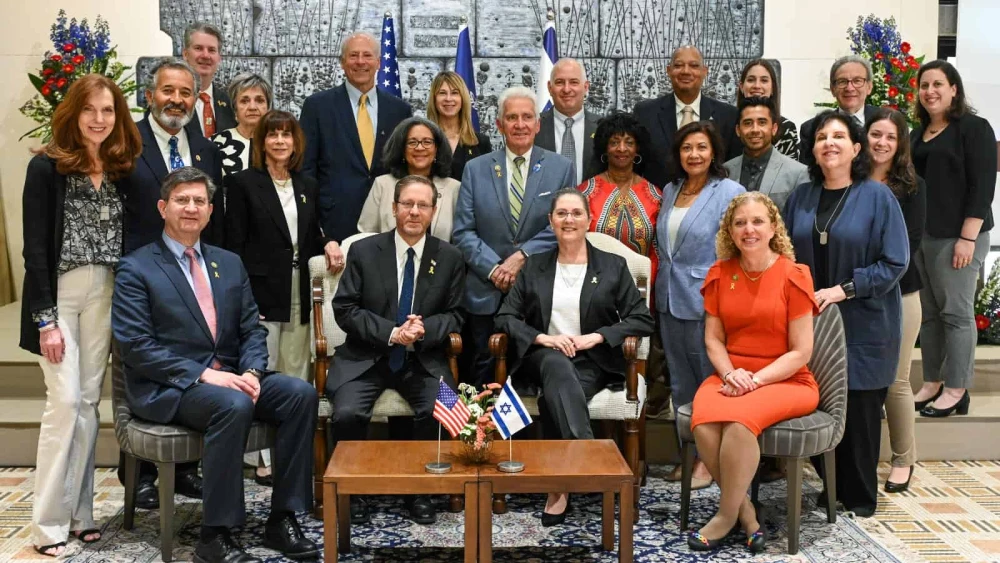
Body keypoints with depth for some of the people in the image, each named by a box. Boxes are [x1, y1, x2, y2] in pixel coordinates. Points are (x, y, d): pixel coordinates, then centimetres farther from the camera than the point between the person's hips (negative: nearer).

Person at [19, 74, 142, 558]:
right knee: (65, 400, -8)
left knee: (88, 402, 8)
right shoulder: (46, 166, -6)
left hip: (105, 294, 4)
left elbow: (125, 239, 9)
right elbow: (35, 248, -10)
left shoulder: (122, 170, 8)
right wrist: (45, 319, -14)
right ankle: (48, 524, 2)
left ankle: (78, 513, 17)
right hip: (58, 292, -4)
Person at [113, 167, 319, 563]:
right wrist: (204, 374, -20)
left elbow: (252, 329, 12)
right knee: (234, 405, -36)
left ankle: (282, 520, -12)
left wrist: (251, 373, -10)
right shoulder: (136, 269, -1)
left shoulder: (230, 263, 16)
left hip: (230, 377, 6)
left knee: (301, 393, -20)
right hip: (167, 388, -5)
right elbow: (136, 346, -10)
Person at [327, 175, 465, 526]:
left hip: (423, 360, 1)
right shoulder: (363, 251, 2)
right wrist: (391, 333, -17)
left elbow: (454, 315, 7)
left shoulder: (450, 258, 6)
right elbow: (345, 309, -3)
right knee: (347, 414, -27)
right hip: (366, 358, 0)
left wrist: (424, 329, -16)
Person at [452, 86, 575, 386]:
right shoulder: (475, 169, 6)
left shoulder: (561, 168, 4)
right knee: (484, 370, 7)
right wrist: (493, 268, -12)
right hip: (485, 293, 1)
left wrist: (523, 255, -14)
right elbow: (463, 231, 1)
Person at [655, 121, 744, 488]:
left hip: (705, 302, -7)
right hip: (670, 300, 7)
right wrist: (661, 287, 15)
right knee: (680, 383, 14)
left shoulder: (730, 193, -9)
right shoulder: (670, 191, 10)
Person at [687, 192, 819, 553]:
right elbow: (713, 339, 7)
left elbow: (801, 352, -8)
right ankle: (745, 510, -9)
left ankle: (727, 515, -12)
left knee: (739, 421, -34)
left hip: (786, 381, -3)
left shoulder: (793, 275, -7)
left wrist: (755, 379, -18)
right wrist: (730, 374, -13)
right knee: (704, 423, -29)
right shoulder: (720, 274, 5)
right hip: (730, 378, 3)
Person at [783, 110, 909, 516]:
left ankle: (861, 496, 20)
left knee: (859, 409, 3)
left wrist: (843, 290, -15)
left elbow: (895, 262, -9)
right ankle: (832, 486, 24)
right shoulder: (801, 197, 8)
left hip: (862, 326, -3)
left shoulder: (877, 197, -5)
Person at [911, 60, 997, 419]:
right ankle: (931, 384, 18)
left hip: (956, 237, -7)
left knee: (956, 312, -2)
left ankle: (956, 391, 6)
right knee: (928, 313, 10)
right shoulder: (919, 133, 16)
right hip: (919, 236, 7)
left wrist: (968, 238, -18)